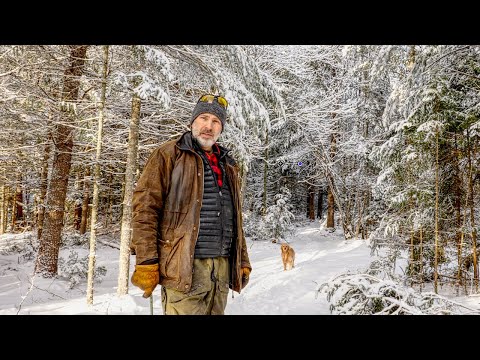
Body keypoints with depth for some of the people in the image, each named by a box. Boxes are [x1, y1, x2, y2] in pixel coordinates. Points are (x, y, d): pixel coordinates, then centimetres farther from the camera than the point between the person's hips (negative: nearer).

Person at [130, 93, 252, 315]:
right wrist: (146, 262, -15)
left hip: (222, 267, 6)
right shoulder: (169, 155, 0)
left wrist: (242, 261, 17)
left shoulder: (228, 165, 19)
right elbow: (145, 209, -8)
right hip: (185, 267, -6)